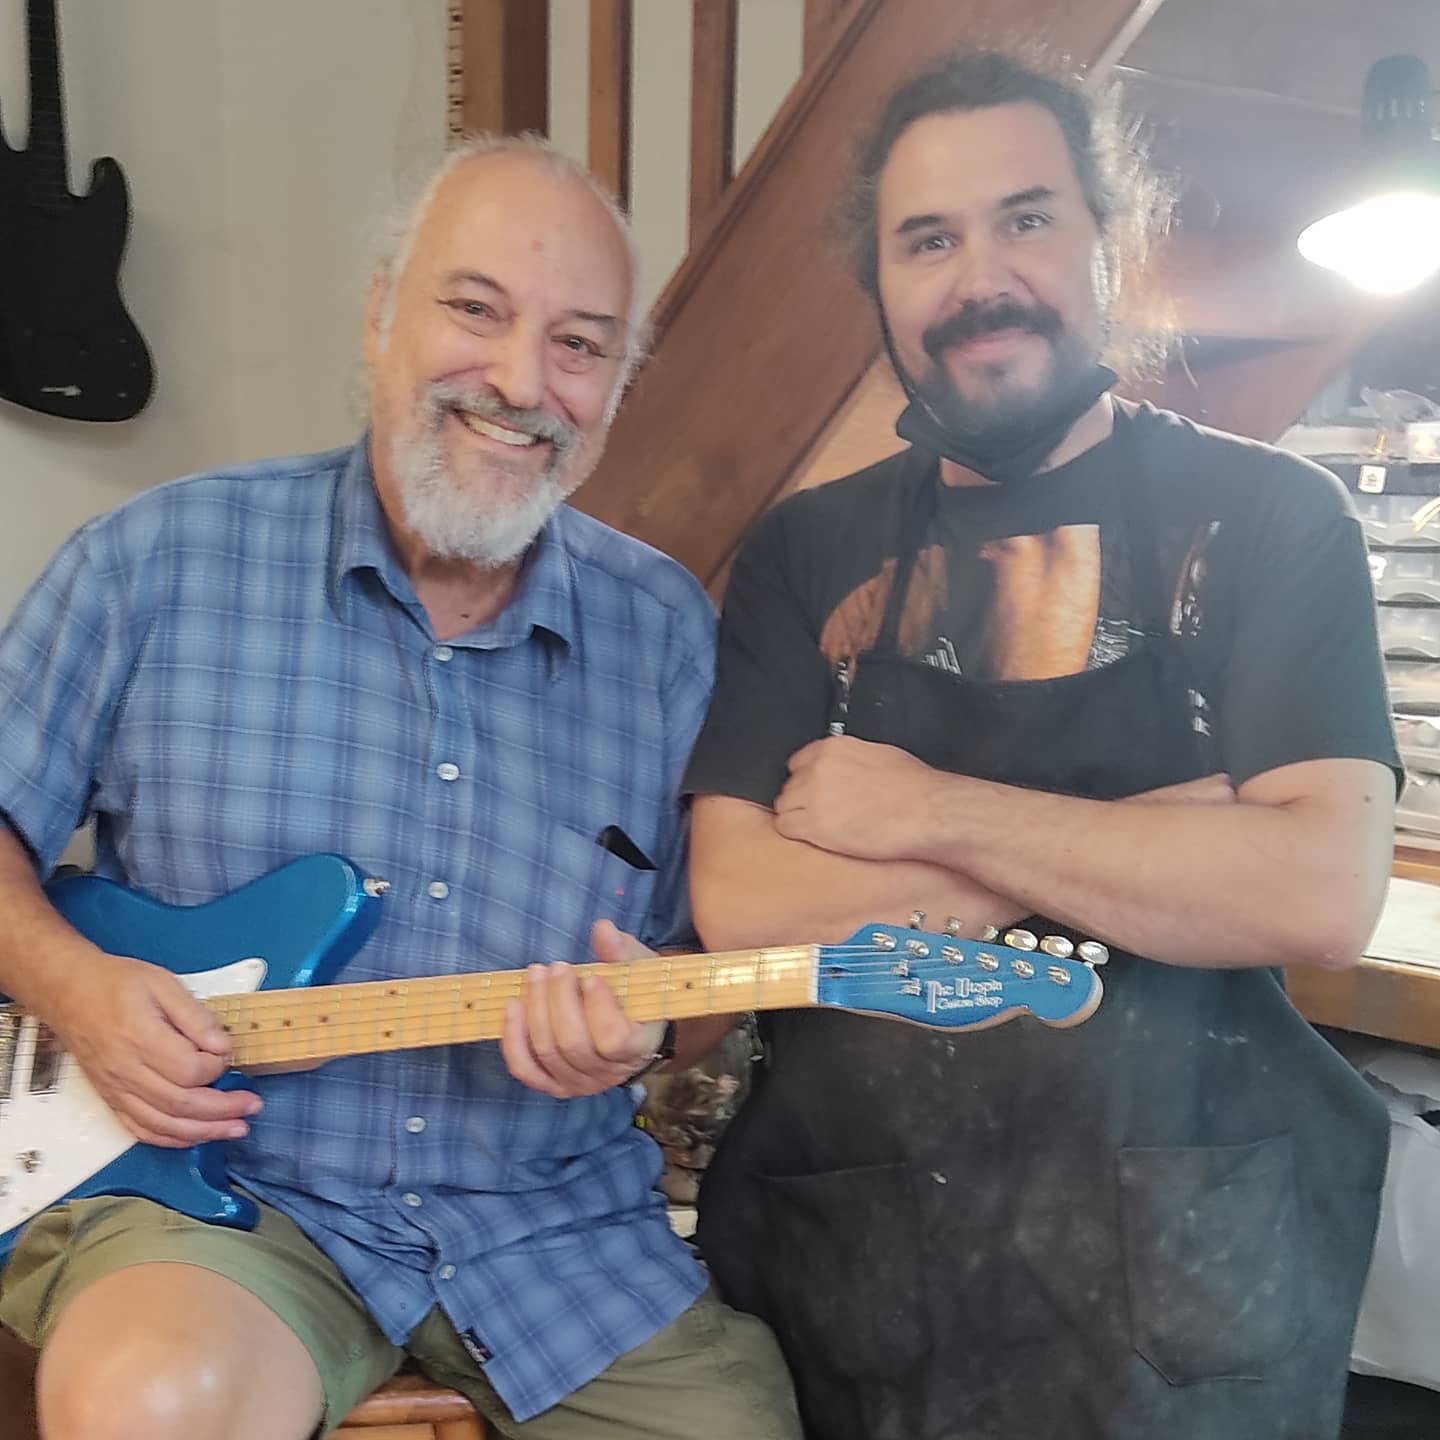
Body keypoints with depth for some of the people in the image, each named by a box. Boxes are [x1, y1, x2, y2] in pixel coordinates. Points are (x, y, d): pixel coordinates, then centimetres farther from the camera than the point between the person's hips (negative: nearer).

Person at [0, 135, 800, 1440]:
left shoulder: (668, 631, -1)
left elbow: (715, 958, 5)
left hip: (554, 1222, 3)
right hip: (210, 1184, -2)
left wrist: (642, 1019, -16)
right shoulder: (163, 562, -5)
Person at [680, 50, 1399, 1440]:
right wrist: (1162, 842, -13)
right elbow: (736, 900, -10)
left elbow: (1321, 894, -16)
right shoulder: (804, 552, 2)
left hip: (1174, 1264, -2)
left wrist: (928, 811, -15)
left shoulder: (1264, 516, -3)